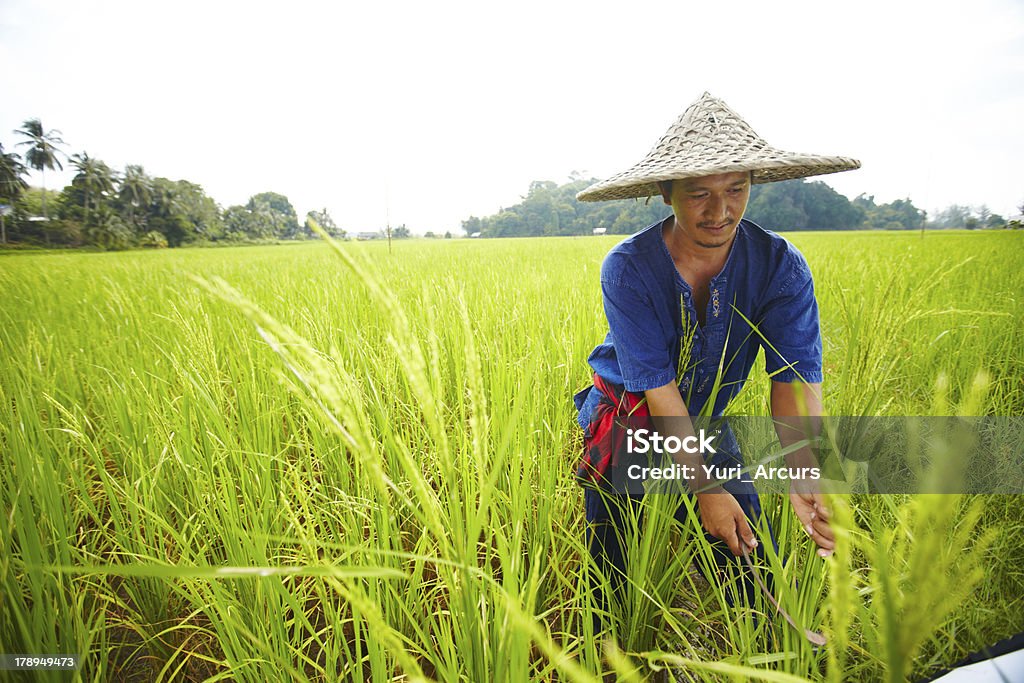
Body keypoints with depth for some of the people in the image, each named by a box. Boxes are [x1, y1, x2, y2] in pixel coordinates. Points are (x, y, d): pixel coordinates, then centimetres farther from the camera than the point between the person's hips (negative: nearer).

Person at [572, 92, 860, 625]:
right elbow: (658, 388, -26)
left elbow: (795, 376, -24)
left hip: (706, 426, 2)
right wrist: (705, 488, -30)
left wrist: (803, 478, -40)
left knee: (749, 570, 3)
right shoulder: (627, 269, -25)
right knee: (614, 579, 10)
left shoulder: (781, 266, -17)